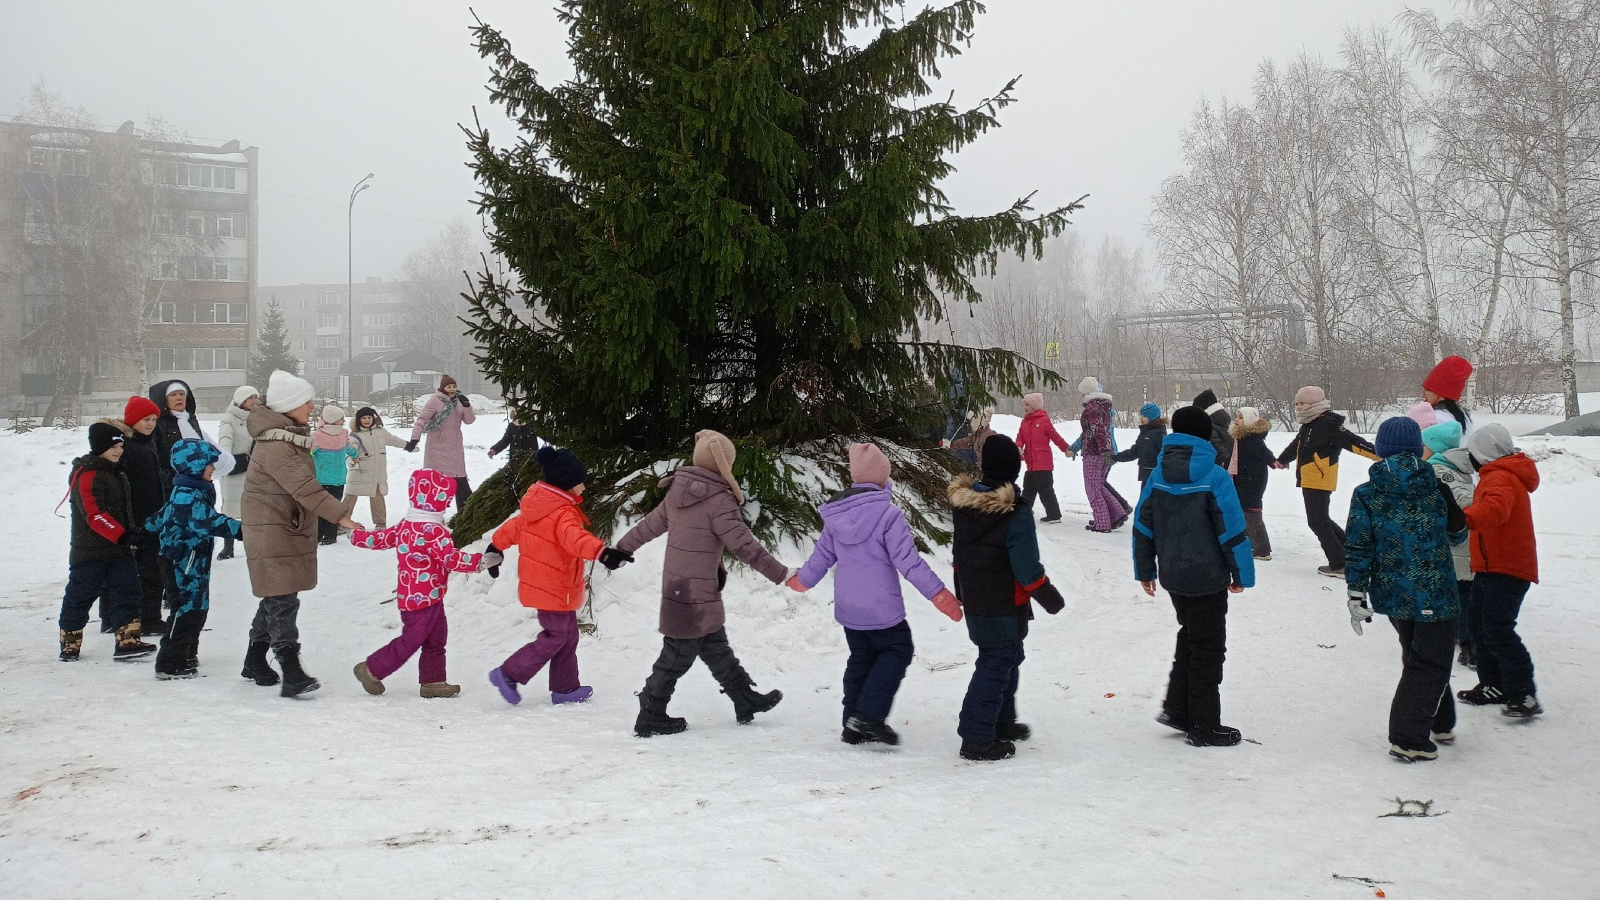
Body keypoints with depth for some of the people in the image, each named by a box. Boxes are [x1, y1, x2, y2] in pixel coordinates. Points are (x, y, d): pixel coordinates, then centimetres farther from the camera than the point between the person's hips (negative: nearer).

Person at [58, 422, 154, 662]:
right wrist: (121, 535, -27)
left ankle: (127, 641, -2)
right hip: (90, 551, -8)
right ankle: (70, 643, 17)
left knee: (126, 593, 0)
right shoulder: (86, 475, -16)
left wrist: (131, 533, 22)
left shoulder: (117, 472, 13)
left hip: (119, 548, 8)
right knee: (80, 596, 4)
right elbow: (94, 515, -24)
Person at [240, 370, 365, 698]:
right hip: (272, 533, -10)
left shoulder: (291, 437, 12)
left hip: (291, 531, 10)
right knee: (283, 602, -14)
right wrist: (341, 517, -31)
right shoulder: (275, 446, -21)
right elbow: (305, 487, -28)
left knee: (276, 599, 17)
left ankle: (255, 663, 29)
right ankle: (292, 673, -18)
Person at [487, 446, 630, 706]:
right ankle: (508, 674, 3)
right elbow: (574, 538, -45)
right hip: (555, 589, -10)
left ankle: (565, 687, 24)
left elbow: (513, 526, 20)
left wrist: (495, 547, 35)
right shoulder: (562, 513, -24)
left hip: (540, 584, 10)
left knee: (568, 635, 17)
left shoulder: (536, 503, 6)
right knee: (555, 637, 1)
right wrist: (601, 552, -60)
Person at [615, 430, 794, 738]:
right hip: (696, 598, -9)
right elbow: (745, 547, -21)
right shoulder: (719, 502, -20)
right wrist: (783, 574, -14)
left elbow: (650, 524, 17)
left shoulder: (678, 493, 4)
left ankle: (746, 700, 28)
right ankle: (650, 718, 12)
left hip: (676, 586, 9)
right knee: (679, 656, 3)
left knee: (715, 647, 17)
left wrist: (622, 548, 33)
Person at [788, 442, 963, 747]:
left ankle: (854, 726, 22)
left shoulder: (836, 514, 1)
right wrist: (939, 595, -13)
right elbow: (908, 561, -19)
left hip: (848, 608, 6)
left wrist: (802, 580, 30)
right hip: (882, 608, -6)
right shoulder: (888, 514, -18)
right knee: (898, 651, 11)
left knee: (861, 659, 19)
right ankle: (869, 716, 0)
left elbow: (822, 556, 11)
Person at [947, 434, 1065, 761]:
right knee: (996, 664, 0)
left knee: (1007, 658, 23)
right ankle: (977, 739, 1)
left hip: (974, 602, 8)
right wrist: (1050, 598, -5)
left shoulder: (963, 502, 2)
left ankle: (1002, 723, 33)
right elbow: (1026, 567, -20)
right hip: (1004, 606, -8)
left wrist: (962, 592, 25)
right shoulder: (1016, 512, -21)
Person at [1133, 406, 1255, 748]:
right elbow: (1233, 530, -15)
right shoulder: (1214, 477, -17)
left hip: (1172, 576, 6)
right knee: (1207, 648, 5)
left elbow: (1142, 526, 5)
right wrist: (1242, 574, -4)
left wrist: (1144, 570, 15)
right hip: (1207, 577, -6)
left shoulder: (1157, 476, 0)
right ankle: (1204, 728, 12)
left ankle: (1177, 708, 23)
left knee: (1190, 637, 24)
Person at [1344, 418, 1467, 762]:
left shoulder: (1365, 495, -4)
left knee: (1417, 657, 23)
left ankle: (1439, 724, 34)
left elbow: (1357, 550, -6)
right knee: (1430, 664, 5)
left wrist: (1356, 596, -2)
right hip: (1434, 594, -3)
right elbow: (1458, 533, 9)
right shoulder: (1436, 488, -6)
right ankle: (1409, 739, -3)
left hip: (1393, 594, 3)